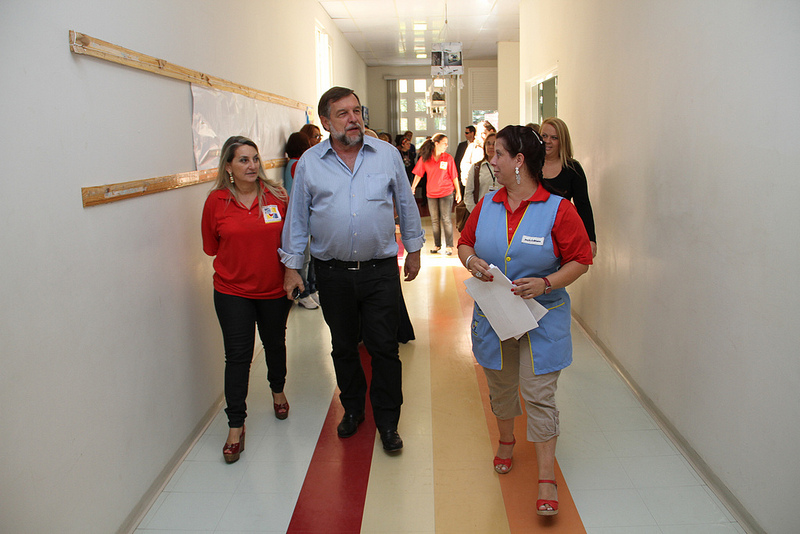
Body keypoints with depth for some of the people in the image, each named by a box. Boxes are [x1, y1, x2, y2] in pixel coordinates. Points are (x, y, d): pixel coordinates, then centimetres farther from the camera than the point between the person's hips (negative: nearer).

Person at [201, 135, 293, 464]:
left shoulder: (276, 196, -5)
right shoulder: (216, 201, -7)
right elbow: (211, 246, 4)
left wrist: (289, 266, 0)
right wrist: (240, 262, 4)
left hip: (274, 289, 2)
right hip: (232, 291, -2)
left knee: (275, 344, 20)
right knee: (237, 356, -2)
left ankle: (278, 390, 49)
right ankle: (236, 426, 10)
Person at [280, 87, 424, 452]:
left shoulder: (388, 155, 2)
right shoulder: (309, 162, 1)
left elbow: (406, 205, 10)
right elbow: (297, 217, 6)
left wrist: (413, 250, 13)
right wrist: (291, 265, 5)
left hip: (381, 269, -1)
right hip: (333, 273, 1)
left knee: (384, 347, 3)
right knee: (343, 346, 15)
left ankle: (387, 422, 20)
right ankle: (352, 409, 36)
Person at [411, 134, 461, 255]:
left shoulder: (448, 158, -4)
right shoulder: (425, 158, -2)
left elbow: (454, 176, 0)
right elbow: (418, 174, 5)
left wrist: (458, 191, 1)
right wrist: (412, 188, 2)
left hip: (446, 192, -2)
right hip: (431, 193, 2)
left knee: (446, 219, -4)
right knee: (434, 220, 9)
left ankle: (449, 246, 3)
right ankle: (437, 245, 20)